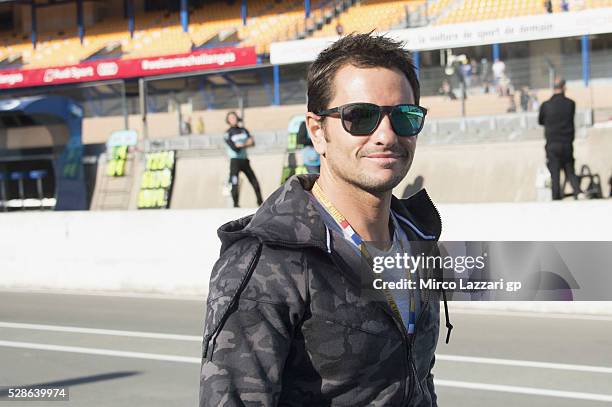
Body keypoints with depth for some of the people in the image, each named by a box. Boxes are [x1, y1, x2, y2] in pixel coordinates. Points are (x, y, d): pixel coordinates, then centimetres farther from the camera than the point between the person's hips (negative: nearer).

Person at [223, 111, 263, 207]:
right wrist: (247, 144, -7)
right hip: (235, 160, -5)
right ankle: (235, 204, -1)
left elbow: (252, 142, 0)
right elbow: (234, 148, -17)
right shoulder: (228, 134, -5)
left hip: (245, 160, 5)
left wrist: (241, 145, -16)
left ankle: (260, 202, 24)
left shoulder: (243, 130, 11)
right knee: (234, 184, -12)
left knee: (255, 182, 9)